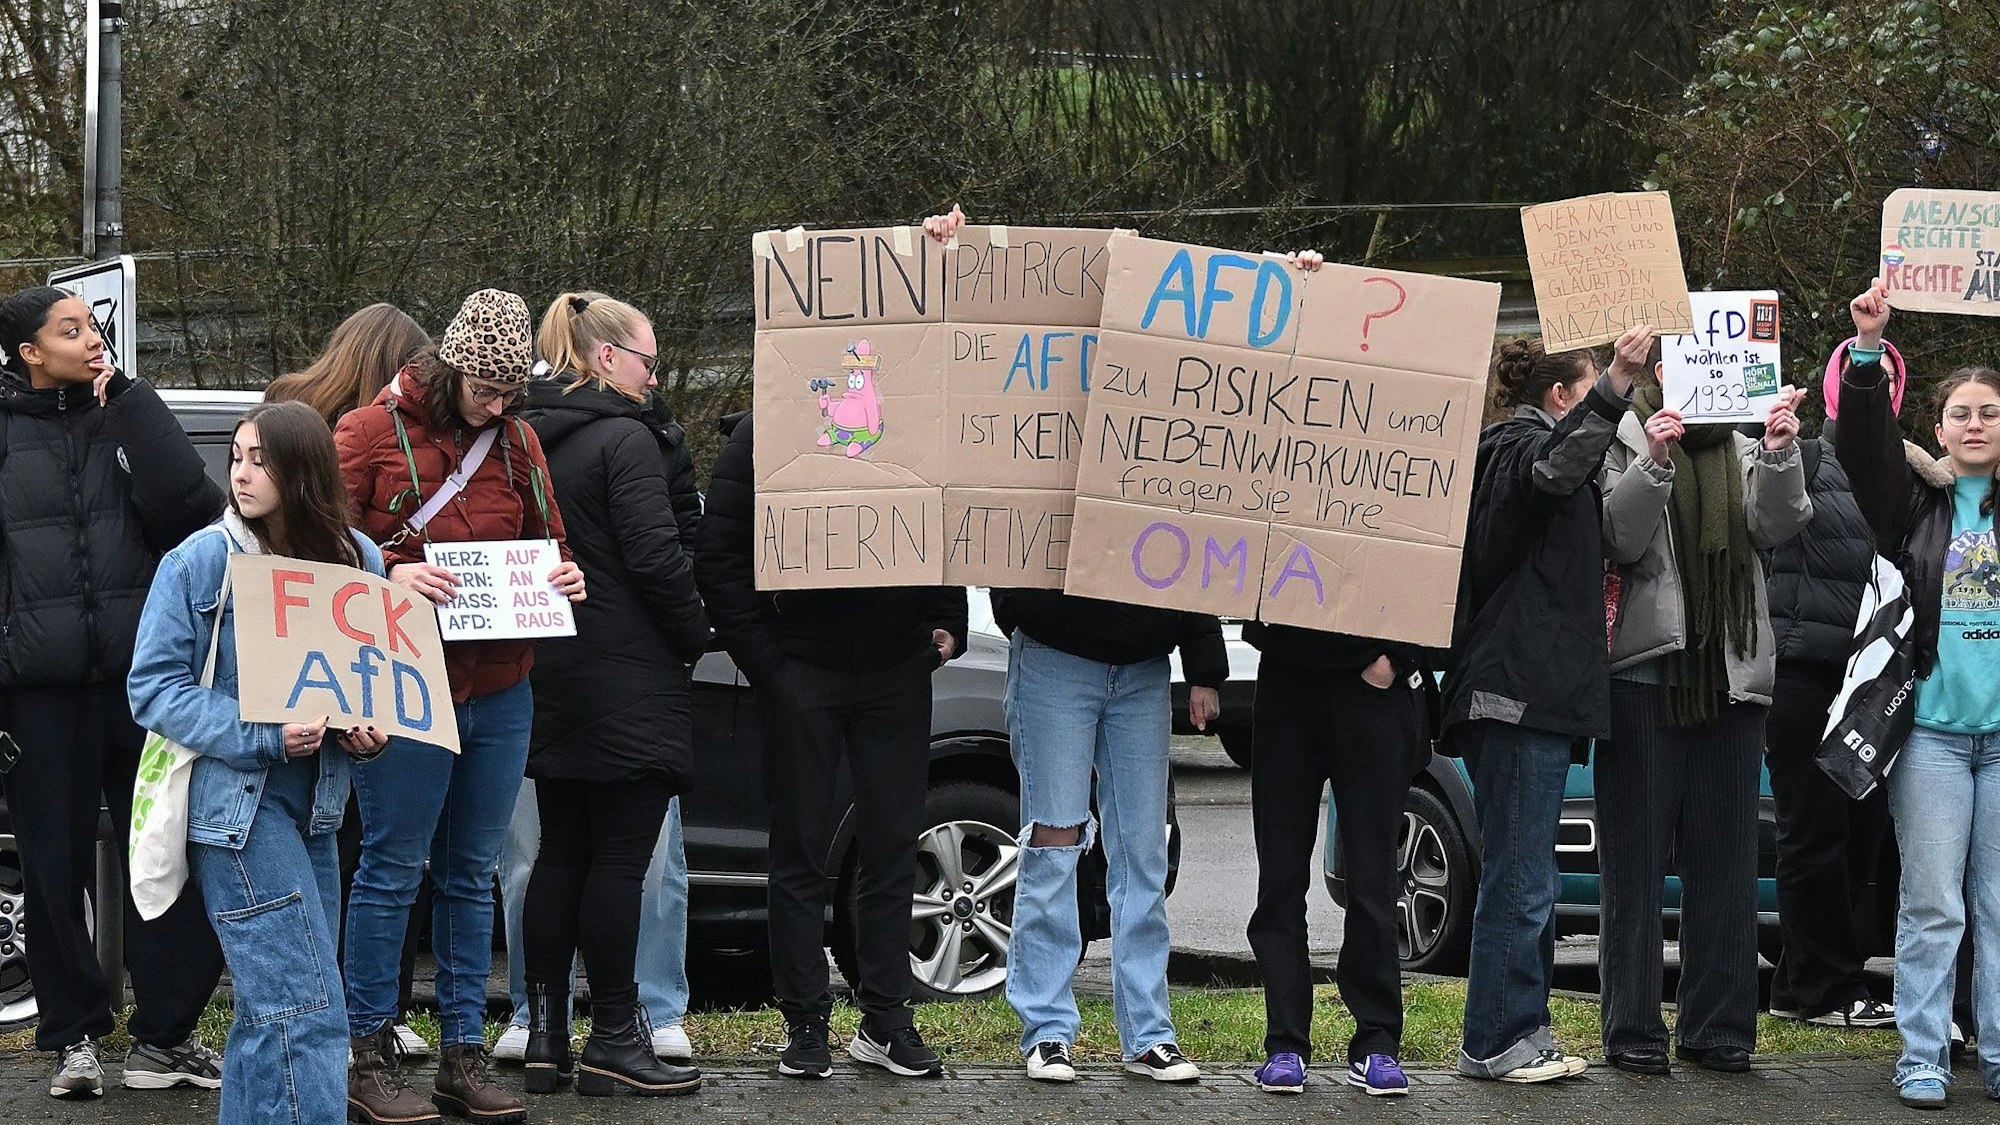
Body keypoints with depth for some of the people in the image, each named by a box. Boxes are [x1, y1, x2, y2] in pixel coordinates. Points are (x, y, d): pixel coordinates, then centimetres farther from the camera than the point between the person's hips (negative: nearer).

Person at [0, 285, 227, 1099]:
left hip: (142, 674, 1)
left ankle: (163, 1032, 10)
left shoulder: (128, 417, 9)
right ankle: (74, 1033, 16)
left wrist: (125, 398, -7)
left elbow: (191, 505, -8)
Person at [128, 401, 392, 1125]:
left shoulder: (357, 559, 4)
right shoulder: (200, 560, -8)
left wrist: (371, 729, -6)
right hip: (234, 800, -6)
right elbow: (155, 686, -10)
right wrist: (262, 737, -21)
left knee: (270, 1009, 13)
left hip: (314, 806, 6)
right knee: (307, 1009, -13)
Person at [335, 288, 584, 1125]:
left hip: (500, 694, 5)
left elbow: (547, 541, 22)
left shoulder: (516, 443, 11)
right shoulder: (372, 433, -5)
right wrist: (387, 577, -23)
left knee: (471, 874, 10)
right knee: (393, 869, -2)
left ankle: (463, 1056, 16)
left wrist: (565, 578, 0)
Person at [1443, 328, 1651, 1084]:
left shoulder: (1518, 448, 27)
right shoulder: (1517, 446, -5)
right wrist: (1615, 385, -40)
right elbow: (1554, 469, -31)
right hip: (1520, 692, -11)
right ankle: (1494, 1042, -8)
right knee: (1519, 879, -10)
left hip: (1533, 697, 11)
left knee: (1525, 880, 12)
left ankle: (1521, 1034, 17)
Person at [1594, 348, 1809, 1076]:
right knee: (1636, 857, -2)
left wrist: (1780, 452, -17)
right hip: (1646, 668, -4)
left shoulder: (1740, 447, 14)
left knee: (1725, 854, 5)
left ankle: (1716, 1026, 11)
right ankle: (1633, 1030, 1)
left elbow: (1774, 525, -2)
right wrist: (1653, 463, -22)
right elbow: (1619, 541, -9)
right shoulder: (1625, 439, 2)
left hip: (1731, 674, 4)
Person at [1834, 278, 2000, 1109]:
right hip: (1933, 728, -1)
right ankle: (1922, 1057, 6)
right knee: (1932, 906, 0)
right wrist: (1868, 351, -22)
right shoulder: (1919, 501, 5)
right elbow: (1863, 446, -8)